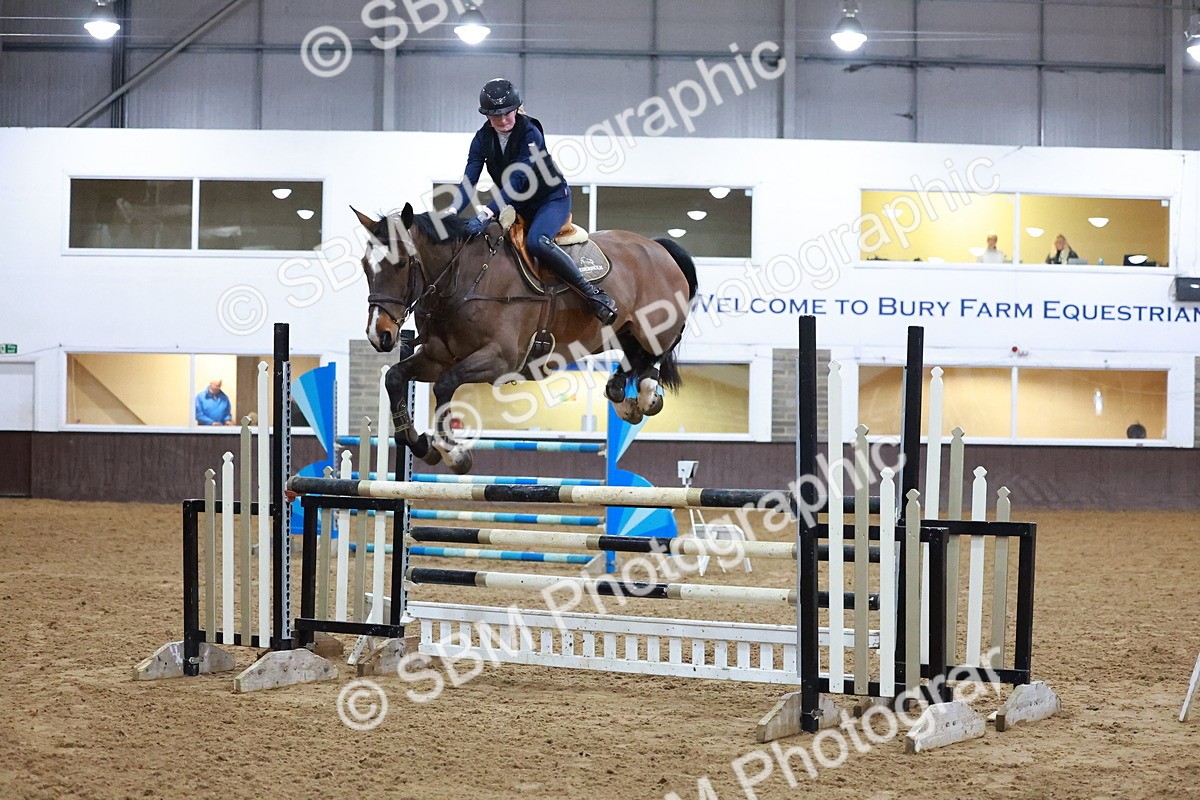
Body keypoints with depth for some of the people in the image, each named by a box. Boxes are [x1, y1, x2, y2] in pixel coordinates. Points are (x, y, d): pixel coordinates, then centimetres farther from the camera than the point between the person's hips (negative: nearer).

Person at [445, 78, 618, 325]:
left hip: (552, 198, -7)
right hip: (518, 205, 7)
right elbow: (469, 180, -15)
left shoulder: (530, 133, -25)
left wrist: (486, 214, -45)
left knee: (536, 241, -33)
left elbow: (516, 180, -34)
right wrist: (451, 211, -34)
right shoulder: (483, 138, -8)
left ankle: (592, 293, -27)